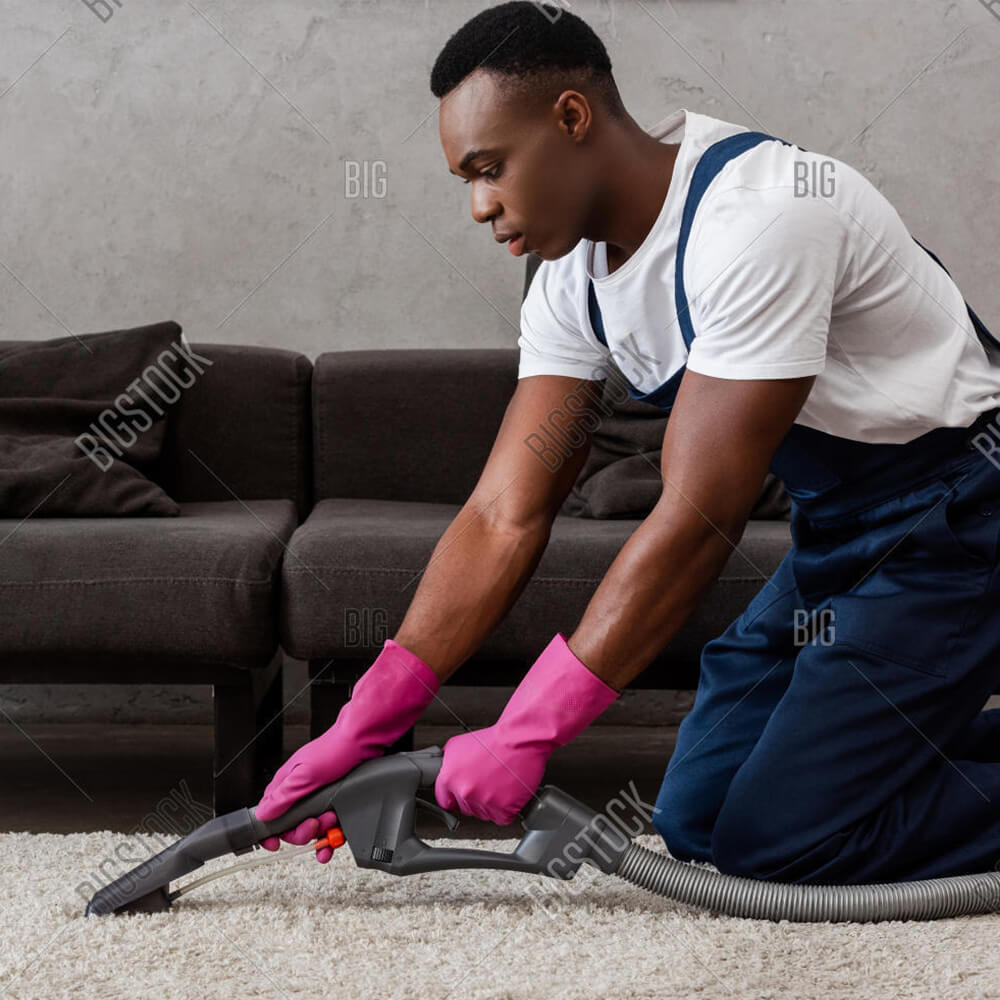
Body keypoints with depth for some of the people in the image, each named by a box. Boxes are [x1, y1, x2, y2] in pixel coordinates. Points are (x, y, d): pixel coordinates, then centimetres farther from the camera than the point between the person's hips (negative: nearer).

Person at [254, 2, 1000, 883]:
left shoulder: (755, 216, -28)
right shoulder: (574, 277, -1)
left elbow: (699, 518, -30)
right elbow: (504, 518, -4)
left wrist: (525, 735, -29)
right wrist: (362, 727, -12)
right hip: (834, 529, 9)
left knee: (773, 838, -15)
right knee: (693, 820, 7)